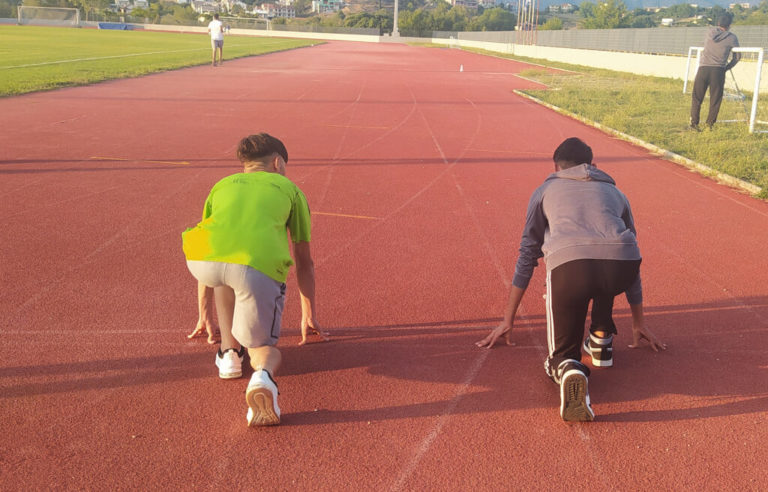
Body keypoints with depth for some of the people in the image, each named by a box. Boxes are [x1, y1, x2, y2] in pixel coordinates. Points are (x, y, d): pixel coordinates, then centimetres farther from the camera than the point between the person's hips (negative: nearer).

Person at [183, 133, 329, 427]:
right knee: (263, 346, 18)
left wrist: (205, 315, 55)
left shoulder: (223, 185, 36)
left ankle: (229, 350, 29)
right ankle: (263, 374, -17)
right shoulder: (290, 189, 30)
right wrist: (309, 316, 48)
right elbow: (304, 262, 35)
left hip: (200, 261, 2)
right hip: (261, 267, -2)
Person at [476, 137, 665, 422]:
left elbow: (527, 257, 32)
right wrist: (638, 324, 52)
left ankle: (569, 372, -20)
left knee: (561, 355, 15)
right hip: (621, 265, 2)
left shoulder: (546, 190, 30)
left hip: (568, 265, -2)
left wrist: (507, 322, 38)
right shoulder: (614, 191, 35)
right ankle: (601, 341, 32)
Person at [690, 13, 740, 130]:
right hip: (718, 70, -2)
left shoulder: (710, 32, 12)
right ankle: (710, 123, 7)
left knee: (697, 97, 8)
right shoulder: (732, 38, 5)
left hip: (703, 68, 2)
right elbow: (737, 57, 11)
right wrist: (727, 68, 21)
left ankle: (694, 122, 4)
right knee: (715, 99, 7)